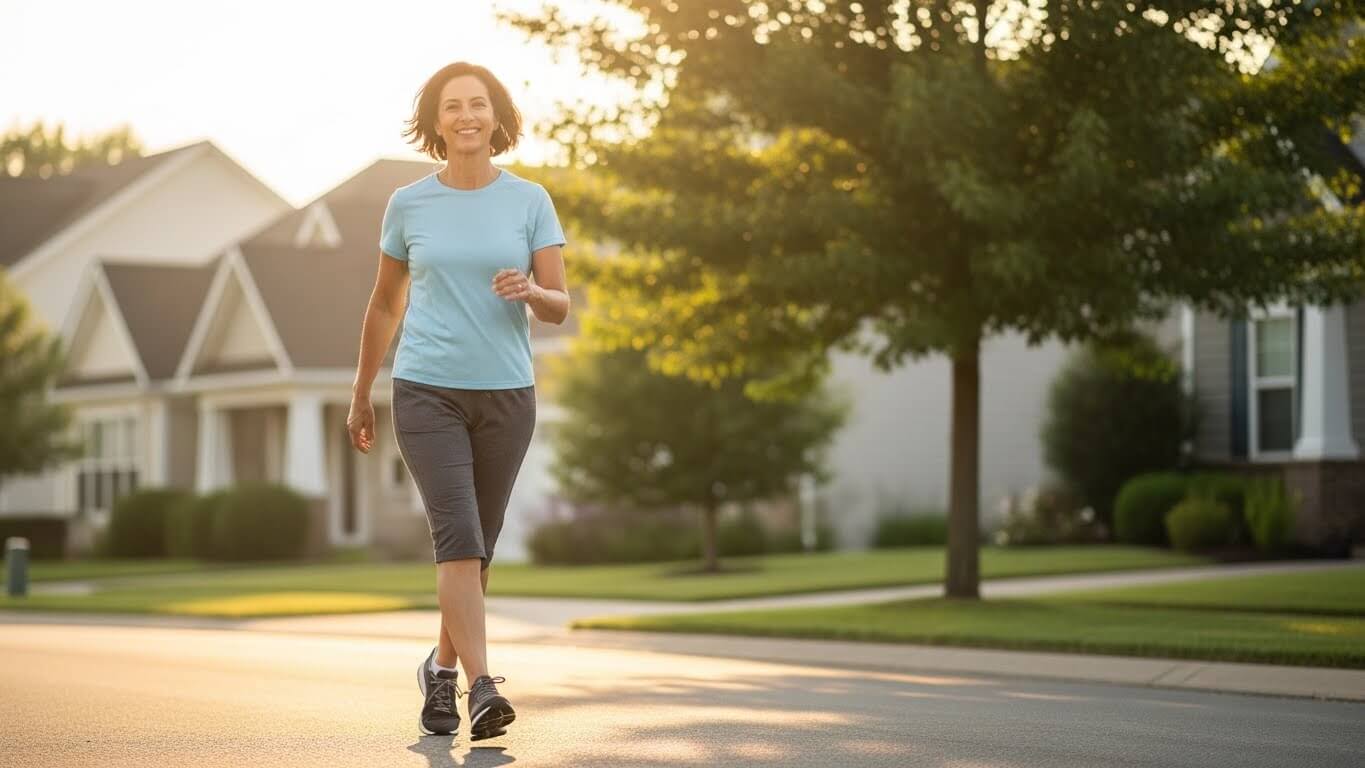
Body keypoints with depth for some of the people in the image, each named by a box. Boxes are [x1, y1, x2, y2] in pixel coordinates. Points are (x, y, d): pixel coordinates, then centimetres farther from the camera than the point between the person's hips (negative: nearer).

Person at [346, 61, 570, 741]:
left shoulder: (530, 201, 2)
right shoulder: (408, 205, 3)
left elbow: (559, 307, 0)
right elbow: (385, 305, 14)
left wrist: (528, 290, -23)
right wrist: (361, 397, 19)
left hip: (506, 396, 1)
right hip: (427, 393, -1)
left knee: (478, 545, 11)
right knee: (458, 535, -16)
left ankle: (442, 666, 33)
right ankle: (482, 688, -22)